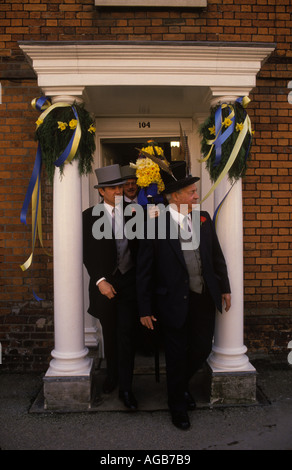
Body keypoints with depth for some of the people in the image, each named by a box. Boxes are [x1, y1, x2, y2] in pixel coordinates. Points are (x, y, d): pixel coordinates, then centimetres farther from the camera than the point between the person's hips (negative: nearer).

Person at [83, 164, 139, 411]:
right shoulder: (90, 216, -1)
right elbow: (88, 253, -2)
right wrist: (100, 281, -12)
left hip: (129, 281, 0)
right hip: (105, 283, 1)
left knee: (126, 334, -1)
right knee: (110, 334, 16)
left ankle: (125, 388, 11)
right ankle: (112, 376, 38)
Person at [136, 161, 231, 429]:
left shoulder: (203, 219, 2)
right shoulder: (155, 226, -14)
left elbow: (217, 256, 11)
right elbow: (144, 271, -10)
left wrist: (224, 287, 12)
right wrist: (145, 309, -10)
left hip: (205, 299, 5)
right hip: (175, 303, -5)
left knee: (202, 349, 16)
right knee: (177, 355, 10)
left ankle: (183, 383, 48)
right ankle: (178, 406, 35)